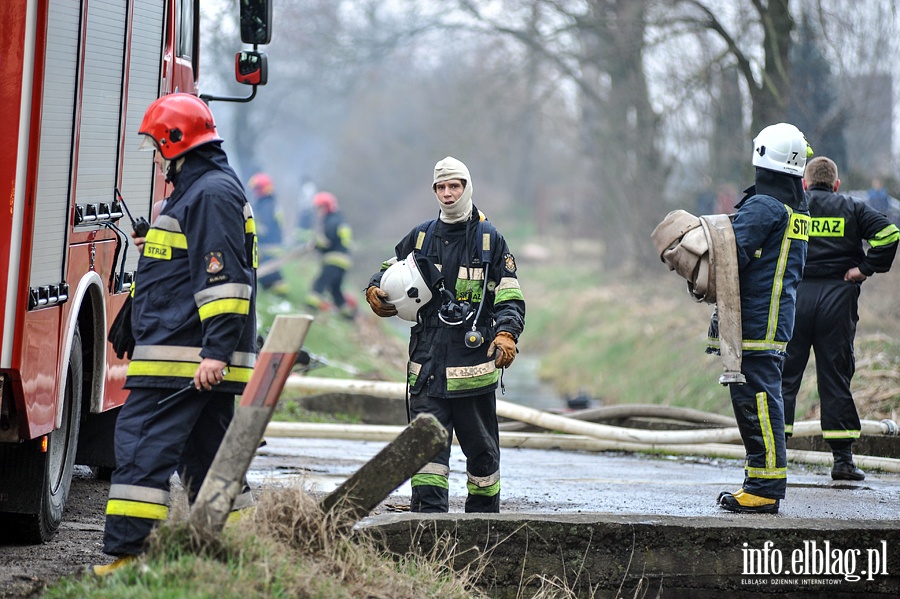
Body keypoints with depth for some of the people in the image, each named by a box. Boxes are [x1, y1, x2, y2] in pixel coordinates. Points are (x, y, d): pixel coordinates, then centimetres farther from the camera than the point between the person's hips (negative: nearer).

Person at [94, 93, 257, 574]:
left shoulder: (212, 193, -12)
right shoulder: (199, 190, 22)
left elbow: (225, 279, -21)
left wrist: (216, 351, -25)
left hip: (181, 355, -11)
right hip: (199, 359, 11)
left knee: (143, 445, -13)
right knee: (205, 453, 11)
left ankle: (127, 551, -18)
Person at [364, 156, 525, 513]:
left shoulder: (490, 240, 4)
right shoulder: (420, 237, 11)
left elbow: (511, 298, 2)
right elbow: (390, 270, 25)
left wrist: (506, 334, -15)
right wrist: (376, 291, 2)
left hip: (474, 359, -2)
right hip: (428, 360, 2)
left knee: (480, 444, 7)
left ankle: (484, 513, 20)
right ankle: (428, 515, -12)